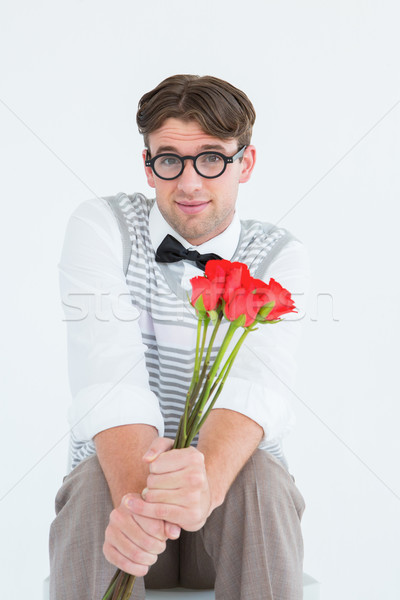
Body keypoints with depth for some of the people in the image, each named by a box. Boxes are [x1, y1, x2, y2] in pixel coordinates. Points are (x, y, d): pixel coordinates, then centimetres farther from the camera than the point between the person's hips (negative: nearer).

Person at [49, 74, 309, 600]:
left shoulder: (280, 257, -3)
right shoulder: (100, 227, -6)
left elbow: (256, 383, -23)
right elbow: (112, 377, -21)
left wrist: (207, 481, -45)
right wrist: (135, 490, -41)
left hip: (234, 488, 1)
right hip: (115, 474, -1)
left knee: (259, 474, -31)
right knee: (99, 480, -33)